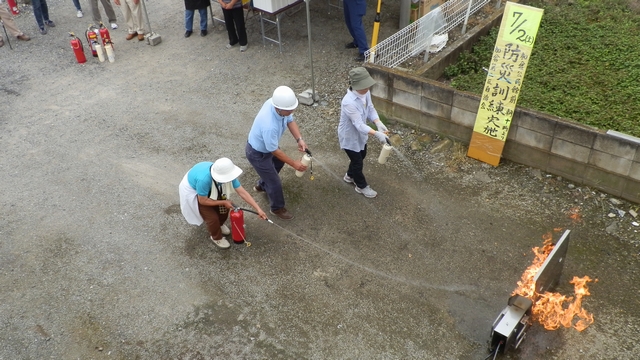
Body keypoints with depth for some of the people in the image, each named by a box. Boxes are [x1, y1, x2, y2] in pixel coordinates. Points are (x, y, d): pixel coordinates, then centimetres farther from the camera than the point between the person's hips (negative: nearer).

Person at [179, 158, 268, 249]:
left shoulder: (227, 174, -28)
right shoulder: (204, 179, -46)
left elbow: (242, 192, -23)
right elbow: (203, 200, -29)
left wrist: (258, 209, -25)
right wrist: (224, 202, -23)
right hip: (193, 192, -5)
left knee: (224, 208, 7)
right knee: (212, 217, -6)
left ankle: (219, 224, 40)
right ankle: (216, 237, 25)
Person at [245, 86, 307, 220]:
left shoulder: (279, 104, -22)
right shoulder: (269, 126, -45)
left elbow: (290, 121, -5)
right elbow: (274, 151, -30)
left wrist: (299, 139, -19)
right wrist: (293, 163, -21)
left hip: (266, 146, 9)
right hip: (257, 153, -8)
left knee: (279, 162, 34)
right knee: (275, 182, 8)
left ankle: (262, 185, 60)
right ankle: (277, 208, 37)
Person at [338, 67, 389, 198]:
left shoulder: (365, 92, -14)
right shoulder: (349, 102, -39)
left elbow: (370, 109, -1)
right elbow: (359, 125, -37)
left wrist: (379, 123, -18)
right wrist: (377, 134, -44)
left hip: (360, 133, 8)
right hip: (349, 136, -8)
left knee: (360, 156, 29)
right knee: (358, 162, 12)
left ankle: (350, 176, 56)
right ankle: (362, 186, 38)